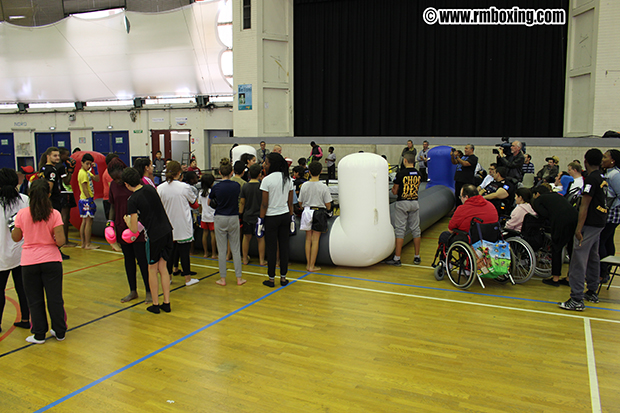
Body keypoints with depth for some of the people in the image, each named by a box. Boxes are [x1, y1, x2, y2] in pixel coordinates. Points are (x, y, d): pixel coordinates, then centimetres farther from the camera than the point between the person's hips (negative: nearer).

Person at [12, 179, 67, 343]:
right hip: (51, 260, 0)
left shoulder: (22, 214, -6)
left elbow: (16, 238, 6)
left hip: (29, 262, 1)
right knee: (55, 298, 10)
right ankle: (60, 332, 21)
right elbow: (60, 241, -15)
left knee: (35, 300, 13)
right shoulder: (54, 214, -10)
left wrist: (14, 223, 21)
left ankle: (39, 334, 21)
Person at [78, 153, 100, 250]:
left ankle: (83, 243, 18)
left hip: (84, 201, 10)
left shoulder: (87, 172, 14)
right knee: (89, 221, -8)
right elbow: (85, 189, -19)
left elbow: (97, 179, 15)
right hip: (86, 200, -10)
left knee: (85, 221, 12)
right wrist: (90, 200, -22)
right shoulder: (83, 173, -14)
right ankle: (87, 244, -6)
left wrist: (95, 169, 4)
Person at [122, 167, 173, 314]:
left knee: (152, 270, 12)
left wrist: (126, 220, 9)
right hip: (167, 231, 6)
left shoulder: (132, 201, -13)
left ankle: (155, 305, 22)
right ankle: (166, 303, 18)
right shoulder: (151, 189, 4)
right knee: (162, 268, 15)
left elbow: (134, 229, -12)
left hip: (153, 236, -5)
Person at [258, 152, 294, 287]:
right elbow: (290, 202, 7)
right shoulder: (288, 179, 3)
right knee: (284, 247, 10)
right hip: (285, 216, 5)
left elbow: (264, 204, -12)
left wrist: (261, 219, -4)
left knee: (271, 248, 4)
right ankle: (283, 277, 18)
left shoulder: (267, 180, -13)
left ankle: (271, 279, 12)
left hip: (271, 217, -5)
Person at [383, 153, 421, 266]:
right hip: (414, 203, 5)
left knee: (400, 230, -1)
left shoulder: (401, 174, -13)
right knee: (415, 229, 11)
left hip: (402, 203, -5)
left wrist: (393, 189, 13)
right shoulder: (418, 174, 4)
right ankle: (417, 257, 18)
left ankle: (397, 258, 0)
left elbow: (395, 191, -7)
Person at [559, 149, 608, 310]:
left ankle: (577, 300, -11)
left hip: (590, 224, -9)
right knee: (593, 257, 18)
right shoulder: (602, 178, 11)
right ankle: (592, 292, 29)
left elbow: (585, 205, -19)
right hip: (600, 223, 9)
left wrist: (579, 229, -20)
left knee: (579, 259, -10)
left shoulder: (591, 179, -16)